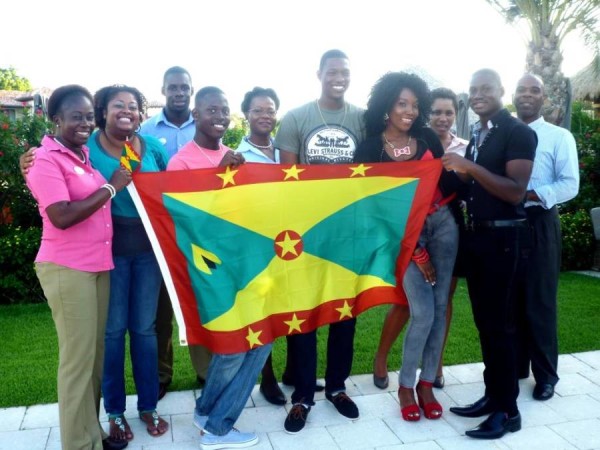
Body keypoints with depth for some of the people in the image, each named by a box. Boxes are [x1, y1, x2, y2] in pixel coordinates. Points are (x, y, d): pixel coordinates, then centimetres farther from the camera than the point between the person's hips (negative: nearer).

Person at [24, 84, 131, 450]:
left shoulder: (87, 154, 11)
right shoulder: (46, 160, -11)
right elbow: (62, 217, -21)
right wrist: (111, 188, -15)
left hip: (98, 266, 7)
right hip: (67, 270, -7)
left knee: (96, 351, 14)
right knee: (78, 356, 1)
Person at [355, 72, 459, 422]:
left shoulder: (428, 138, 4)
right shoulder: (370, 150, -7)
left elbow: (448, 185, 7)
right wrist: (416, 251, -8)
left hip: (442, 224, 4)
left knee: (440, 306, 6)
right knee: (423, 312, -9)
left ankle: (427, 383, 22)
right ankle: (406, 386, 14)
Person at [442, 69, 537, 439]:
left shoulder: (519, 132, -9)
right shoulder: (476, 137, 14)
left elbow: (516, 191, -20)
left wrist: (470, 167, -24)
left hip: (503, 237, -8)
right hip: (476, 234, 8)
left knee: (500, 323, -3)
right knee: (484, 321, 12)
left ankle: (508, 410, 9)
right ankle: (492, 395, 24)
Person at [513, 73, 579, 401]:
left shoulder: (559, 137, 0)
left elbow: (570, 185, -9)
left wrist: (530, 195, -21)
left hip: (539, 223, -3)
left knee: (539, 301, 2)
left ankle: (545, 375, 17)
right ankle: (514, 366, 26)